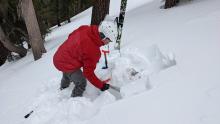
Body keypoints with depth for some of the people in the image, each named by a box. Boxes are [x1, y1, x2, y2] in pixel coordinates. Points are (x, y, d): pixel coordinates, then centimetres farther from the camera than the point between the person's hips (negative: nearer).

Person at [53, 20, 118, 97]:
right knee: (81, 83, 4)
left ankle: (62, 90, 66)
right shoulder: (92, 50, -33)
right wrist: (101, 85, -14)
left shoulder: (85, 28, -13)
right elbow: (88, 72, -25)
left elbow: (71, 36, 6)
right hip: (68, 65, -9)